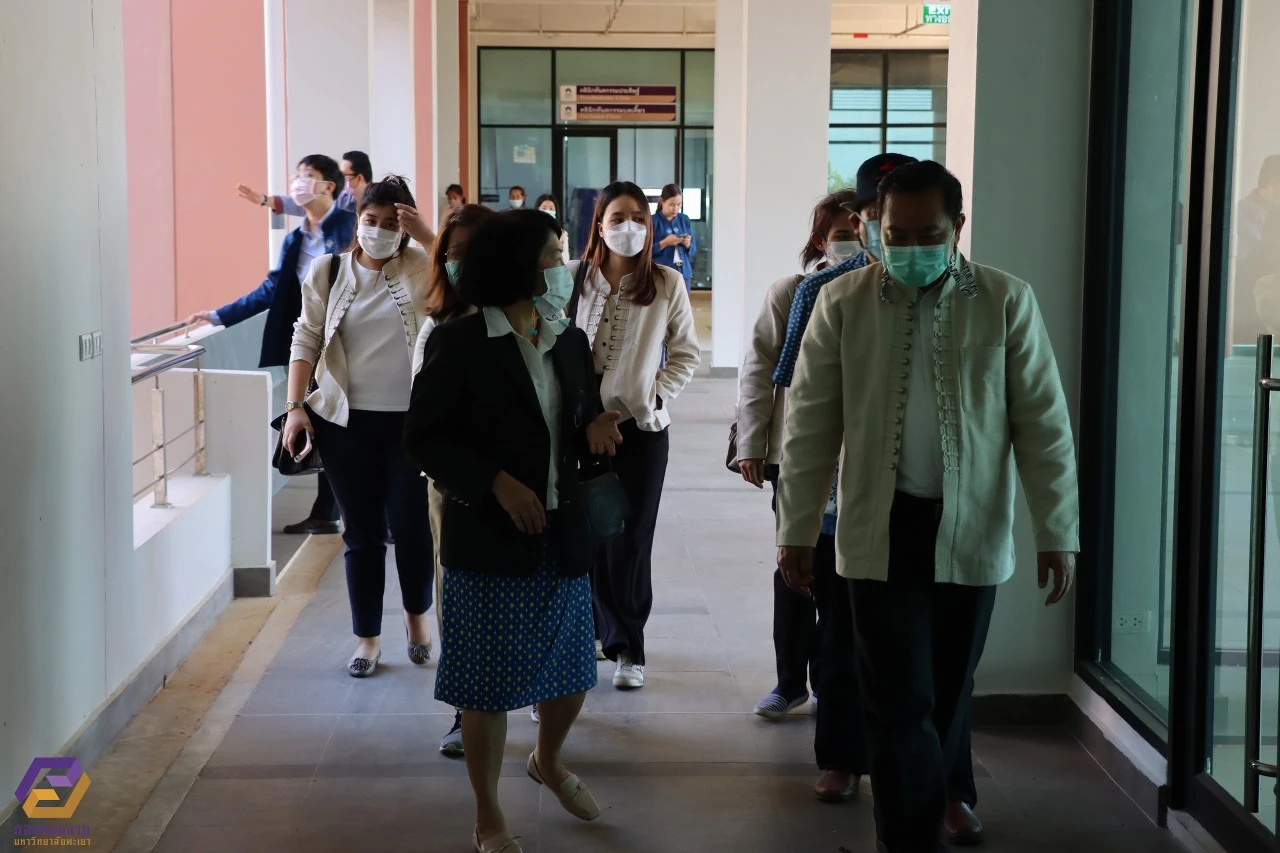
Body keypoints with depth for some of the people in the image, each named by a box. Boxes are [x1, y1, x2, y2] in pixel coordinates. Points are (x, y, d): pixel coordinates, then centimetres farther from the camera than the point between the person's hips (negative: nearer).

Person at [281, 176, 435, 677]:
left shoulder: (422, 269, 2)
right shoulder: (328, 272, 5)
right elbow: (307, 340, 6)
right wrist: (296, 406, -2)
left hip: (412, 420, -1)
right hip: (346, 421, 1)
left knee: (411, 525, 4)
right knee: (361, 531, 7)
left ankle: (417, 616, 31)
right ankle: (367, 637, 20)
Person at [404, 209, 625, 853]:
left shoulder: (570, 342, 8)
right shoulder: (459, 343, -10)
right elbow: (424, 437, -10)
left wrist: (595, 429, -8)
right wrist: (496, 482, -20)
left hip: (562, 534, 6)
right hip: (488, 535, -5)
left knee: (571, 669, 15)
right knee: (488, 682, 4)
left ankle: (548, 761, 45)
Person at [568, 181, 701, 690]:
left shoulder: (667, 284, -3)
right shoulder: (574, 278, -2)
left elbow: (686, 353, 5)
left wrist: (656, 396, -6)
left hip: (641, 428, -1)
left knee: (631, 540, 0)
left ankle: (628, 647, 12)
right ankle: (608, 628, 27)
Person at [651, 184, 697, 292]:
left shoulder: (685, 220, 10)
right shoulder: (653, 221, -4)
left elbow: (694, 250, 14)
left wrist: (687, 244, -8)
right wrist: (665, 243, -18)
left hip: (684, 273, 5)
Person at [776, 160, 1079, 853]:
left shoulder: (1007, 302, -1)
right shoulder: (842, 303, -2)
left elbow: (1044, 424, 0)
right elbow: (810, 424, 1)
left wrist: (1059, 532, -3)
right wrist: (796, 530, 1)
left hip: (971, 532, 2)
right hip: (881, 531, -1)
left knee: (946, 698, 14)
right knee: (902, 702, -3)